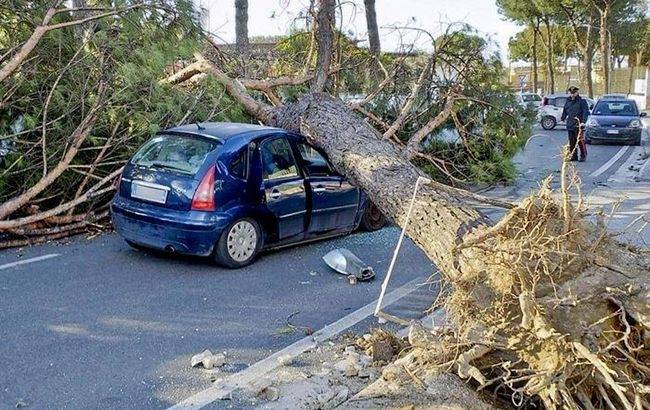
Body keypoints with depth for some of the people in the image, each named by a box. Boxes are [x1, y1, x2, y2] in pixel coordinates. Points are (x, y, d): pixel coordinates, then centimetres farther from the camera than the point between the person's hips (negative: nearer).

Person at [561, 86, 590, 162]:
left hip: (578, 125, -6)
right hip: (570, 125, 6)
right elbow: (565, 111, 26)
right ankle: (573, 156, 14)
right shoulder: (568, 101, 14)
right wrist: (563, 119, 18)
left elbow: (586, 112, -8)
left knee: (580, 141, -5)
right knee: (572, 142, 7)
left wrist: (583, 121, -18)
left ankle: (583, 156, 5)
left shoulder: (582, 101, -3)